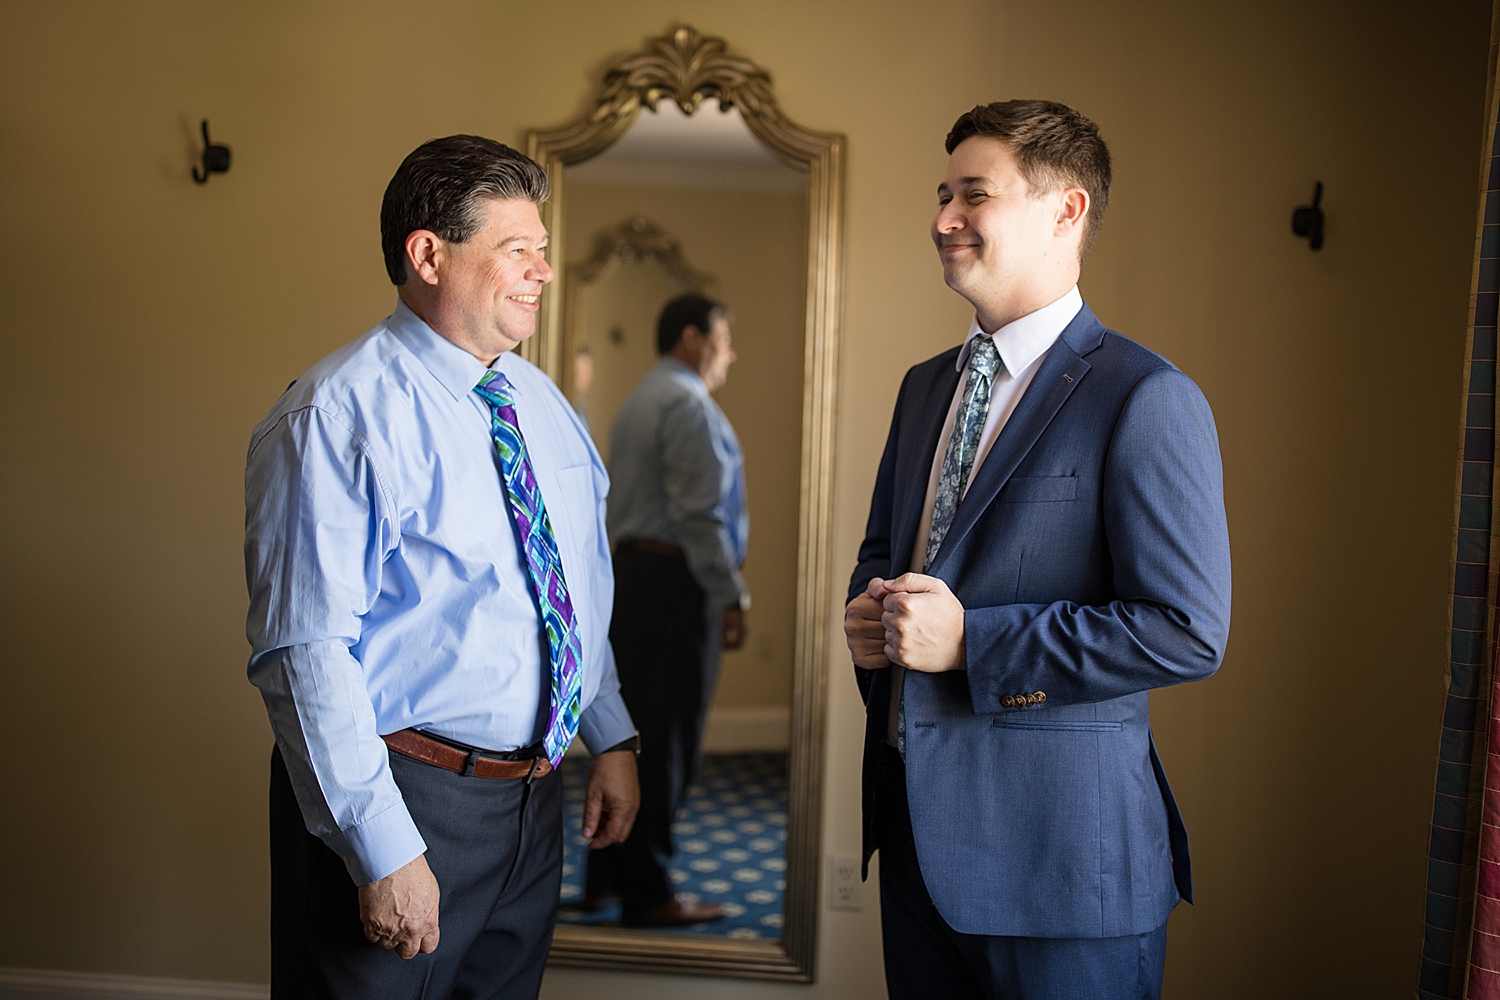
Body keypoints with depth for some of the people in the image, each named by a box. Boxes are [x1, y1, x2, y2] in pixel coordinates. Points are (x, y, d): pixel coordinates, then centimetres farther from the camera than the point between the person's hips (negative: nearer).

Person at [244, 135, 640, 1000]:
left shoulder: (544, 403, 9)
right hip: (404, 794, -7)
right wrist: (382, 850, -23)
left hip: (535, 797, 7)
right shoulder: (340, 417, -16)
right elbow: (305, 652, -22)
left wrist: (613, 739, 14)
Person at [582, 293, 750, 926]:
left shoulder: (638, 401, 20)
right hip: (678, 580, -10)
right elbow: (699, 514, -18)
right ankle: (647, 893, 2)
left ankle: (607, 878, 22)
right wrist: (731, 596, -15)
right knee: (667, 737, -4)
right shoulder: (689, 404, -11)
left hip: (631, 571, 10)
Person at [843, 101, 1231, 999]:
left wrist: (968, 639, -20)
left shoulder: (1147, 401, -14)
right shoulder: (926, 386, 12)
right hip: (916, 820, 7)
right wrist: (870, 611, -1)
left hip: (1058, 841, -7)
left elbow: (1186, 631, -19)